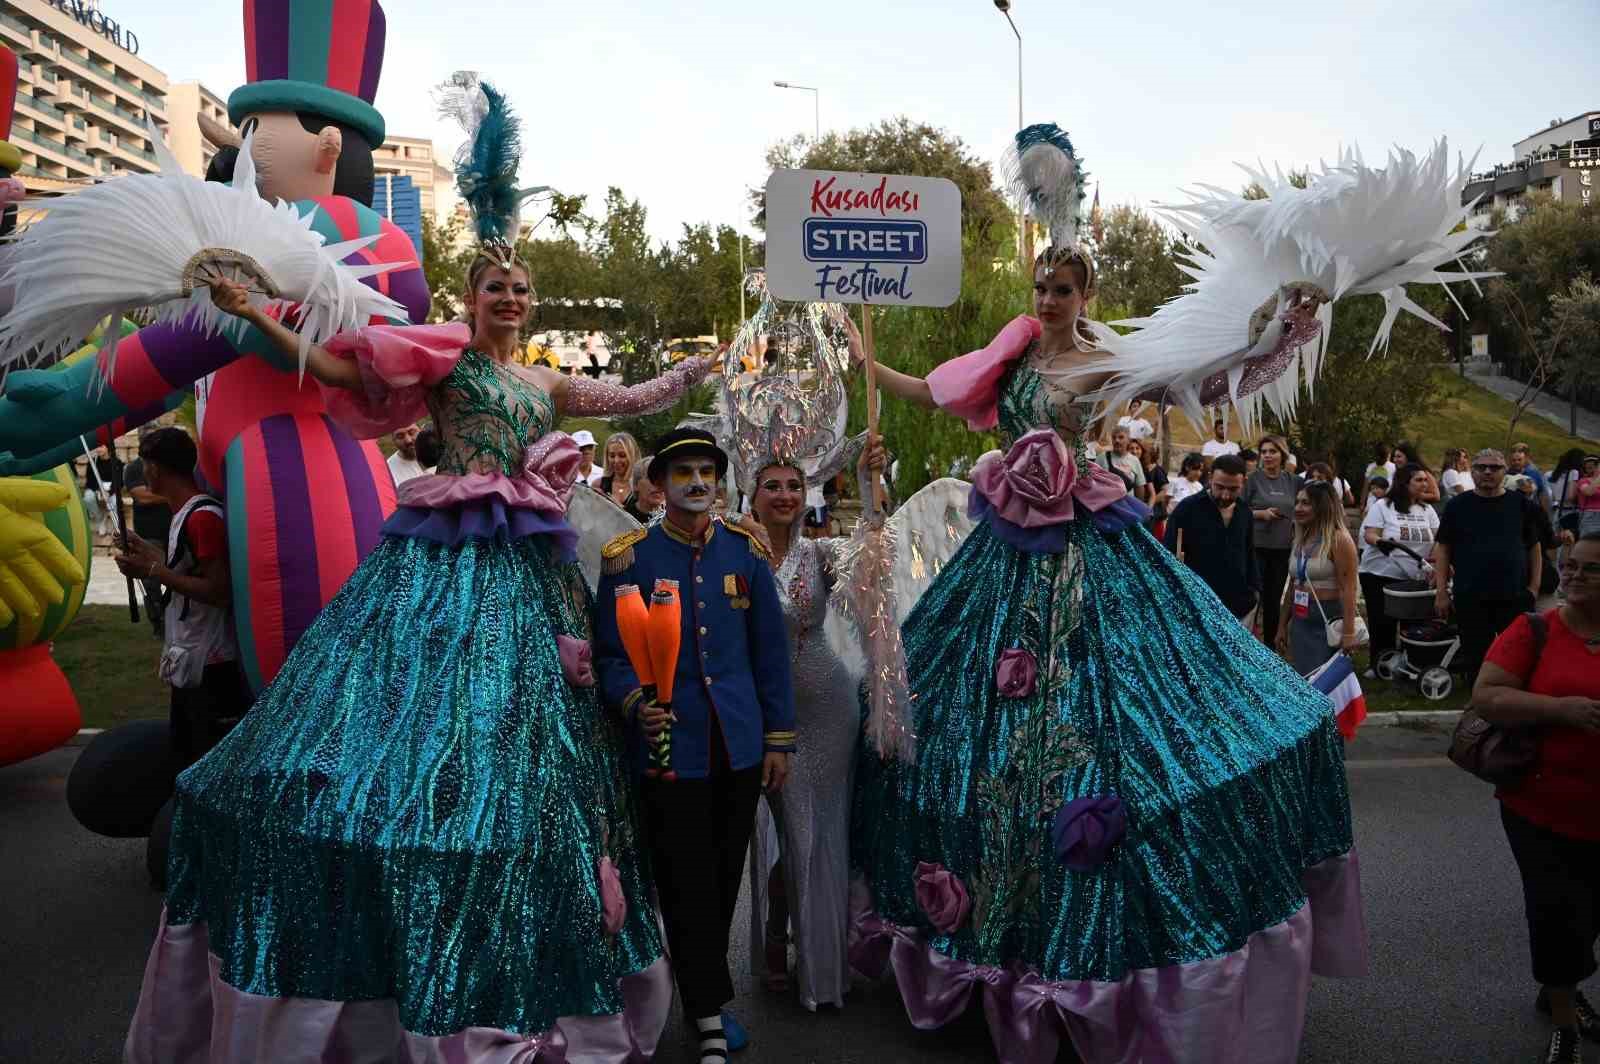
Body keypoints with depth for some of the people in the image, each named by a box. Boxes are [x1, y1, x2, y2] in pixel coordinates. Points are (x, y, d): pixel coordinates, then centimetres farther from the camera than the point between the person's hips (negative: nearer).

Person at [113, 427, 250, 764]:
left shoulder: (203, 517, -19)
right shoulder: (183, 515, 12)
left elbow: (220, 592, -22)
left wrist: (154, 571, -16)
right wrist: (150, 561, 6)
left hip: (211, 667, -10)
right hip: (189, 664, 10)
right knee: (189, 756, 20)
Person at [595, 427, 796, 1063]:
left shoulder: (747, 552, 3)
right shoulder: (628, 557, -4)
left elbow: (770, 651, 6)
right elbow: (610, 654, 0)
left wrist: (779, 739, 5)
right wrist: (634, 701, -20)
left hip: (740, 746, 3)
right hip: (669, 747, -3)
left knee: (725, 879, 16)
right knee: (686, 884, 2)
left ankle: (700, 985, 36)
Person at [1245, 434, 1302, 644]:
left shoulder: (1293, 481, 5)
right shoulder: (1253, 479, -5)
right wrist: (1261, 513, -18)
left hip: (1283, 548, 4)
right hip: (1257, 546, -4)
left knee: (1274, 598, 11)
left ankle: (1270, 642, 22)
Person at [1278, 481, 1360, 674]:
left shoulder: (1339, 540, -12)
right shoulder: (1300, 540, 11)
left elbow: (1347, 588, -17)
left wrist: (1348, 632, -22)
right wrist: (1282, 626, 16)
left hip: (1329, 621, -7)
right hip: (1299, 621, 7)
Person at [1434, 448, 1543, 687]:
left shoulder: (1520, 504, 7)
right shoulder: (1458, 506, 5)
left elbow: (1534, 546, 11)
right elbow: (1443, 549, 4)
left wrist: (1534, 585, 2)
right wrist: (1441, 591, -2)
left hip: (1515, 596, 1)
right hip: (1470, 597, 0)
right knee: (1475, 658, 6)